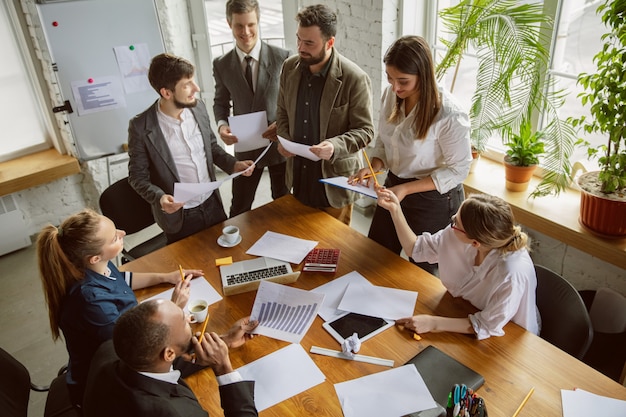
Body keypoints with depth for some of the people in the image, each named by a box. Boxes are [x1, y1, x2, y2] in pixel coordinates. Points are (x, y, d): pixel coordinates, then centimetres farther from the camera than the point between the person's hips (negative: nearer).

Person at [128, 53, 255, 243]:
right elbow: (138, 176, -10)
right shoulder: (141, 127, -19)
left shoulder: (198, 107, -6)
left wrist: (233, 164, -7)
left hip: (213, 205, 4)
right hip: (179, 215, -4)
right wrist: (159, 198, -28)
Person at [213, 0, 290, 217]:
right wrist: (222, 124, -12)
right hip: (246, 147, 1)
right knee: (239, 210, 12)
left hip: (279, 143, -1)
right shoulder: (221, 65, -2)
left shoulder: (282, 57, -9)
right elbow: (221, 102, 9)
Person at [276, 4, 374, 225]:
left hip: (334, 178, -5)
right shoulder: (290, 67, -2)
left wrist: (335, 146, -32)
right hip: (298, 174, 5)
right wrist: (284, 139, -7)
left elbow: (365, 130, -14)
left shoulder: (354, 78, -19)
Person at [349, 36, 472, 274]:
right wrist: (373, 166, -15)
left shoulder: (448, 114, -27)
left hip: (433, 198, -6)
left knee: (421, 269, 17)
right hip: (394, 187, 6)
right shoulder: (391, 95, -8)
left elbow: (458, 169, -18)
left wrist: (406, 189, -25)